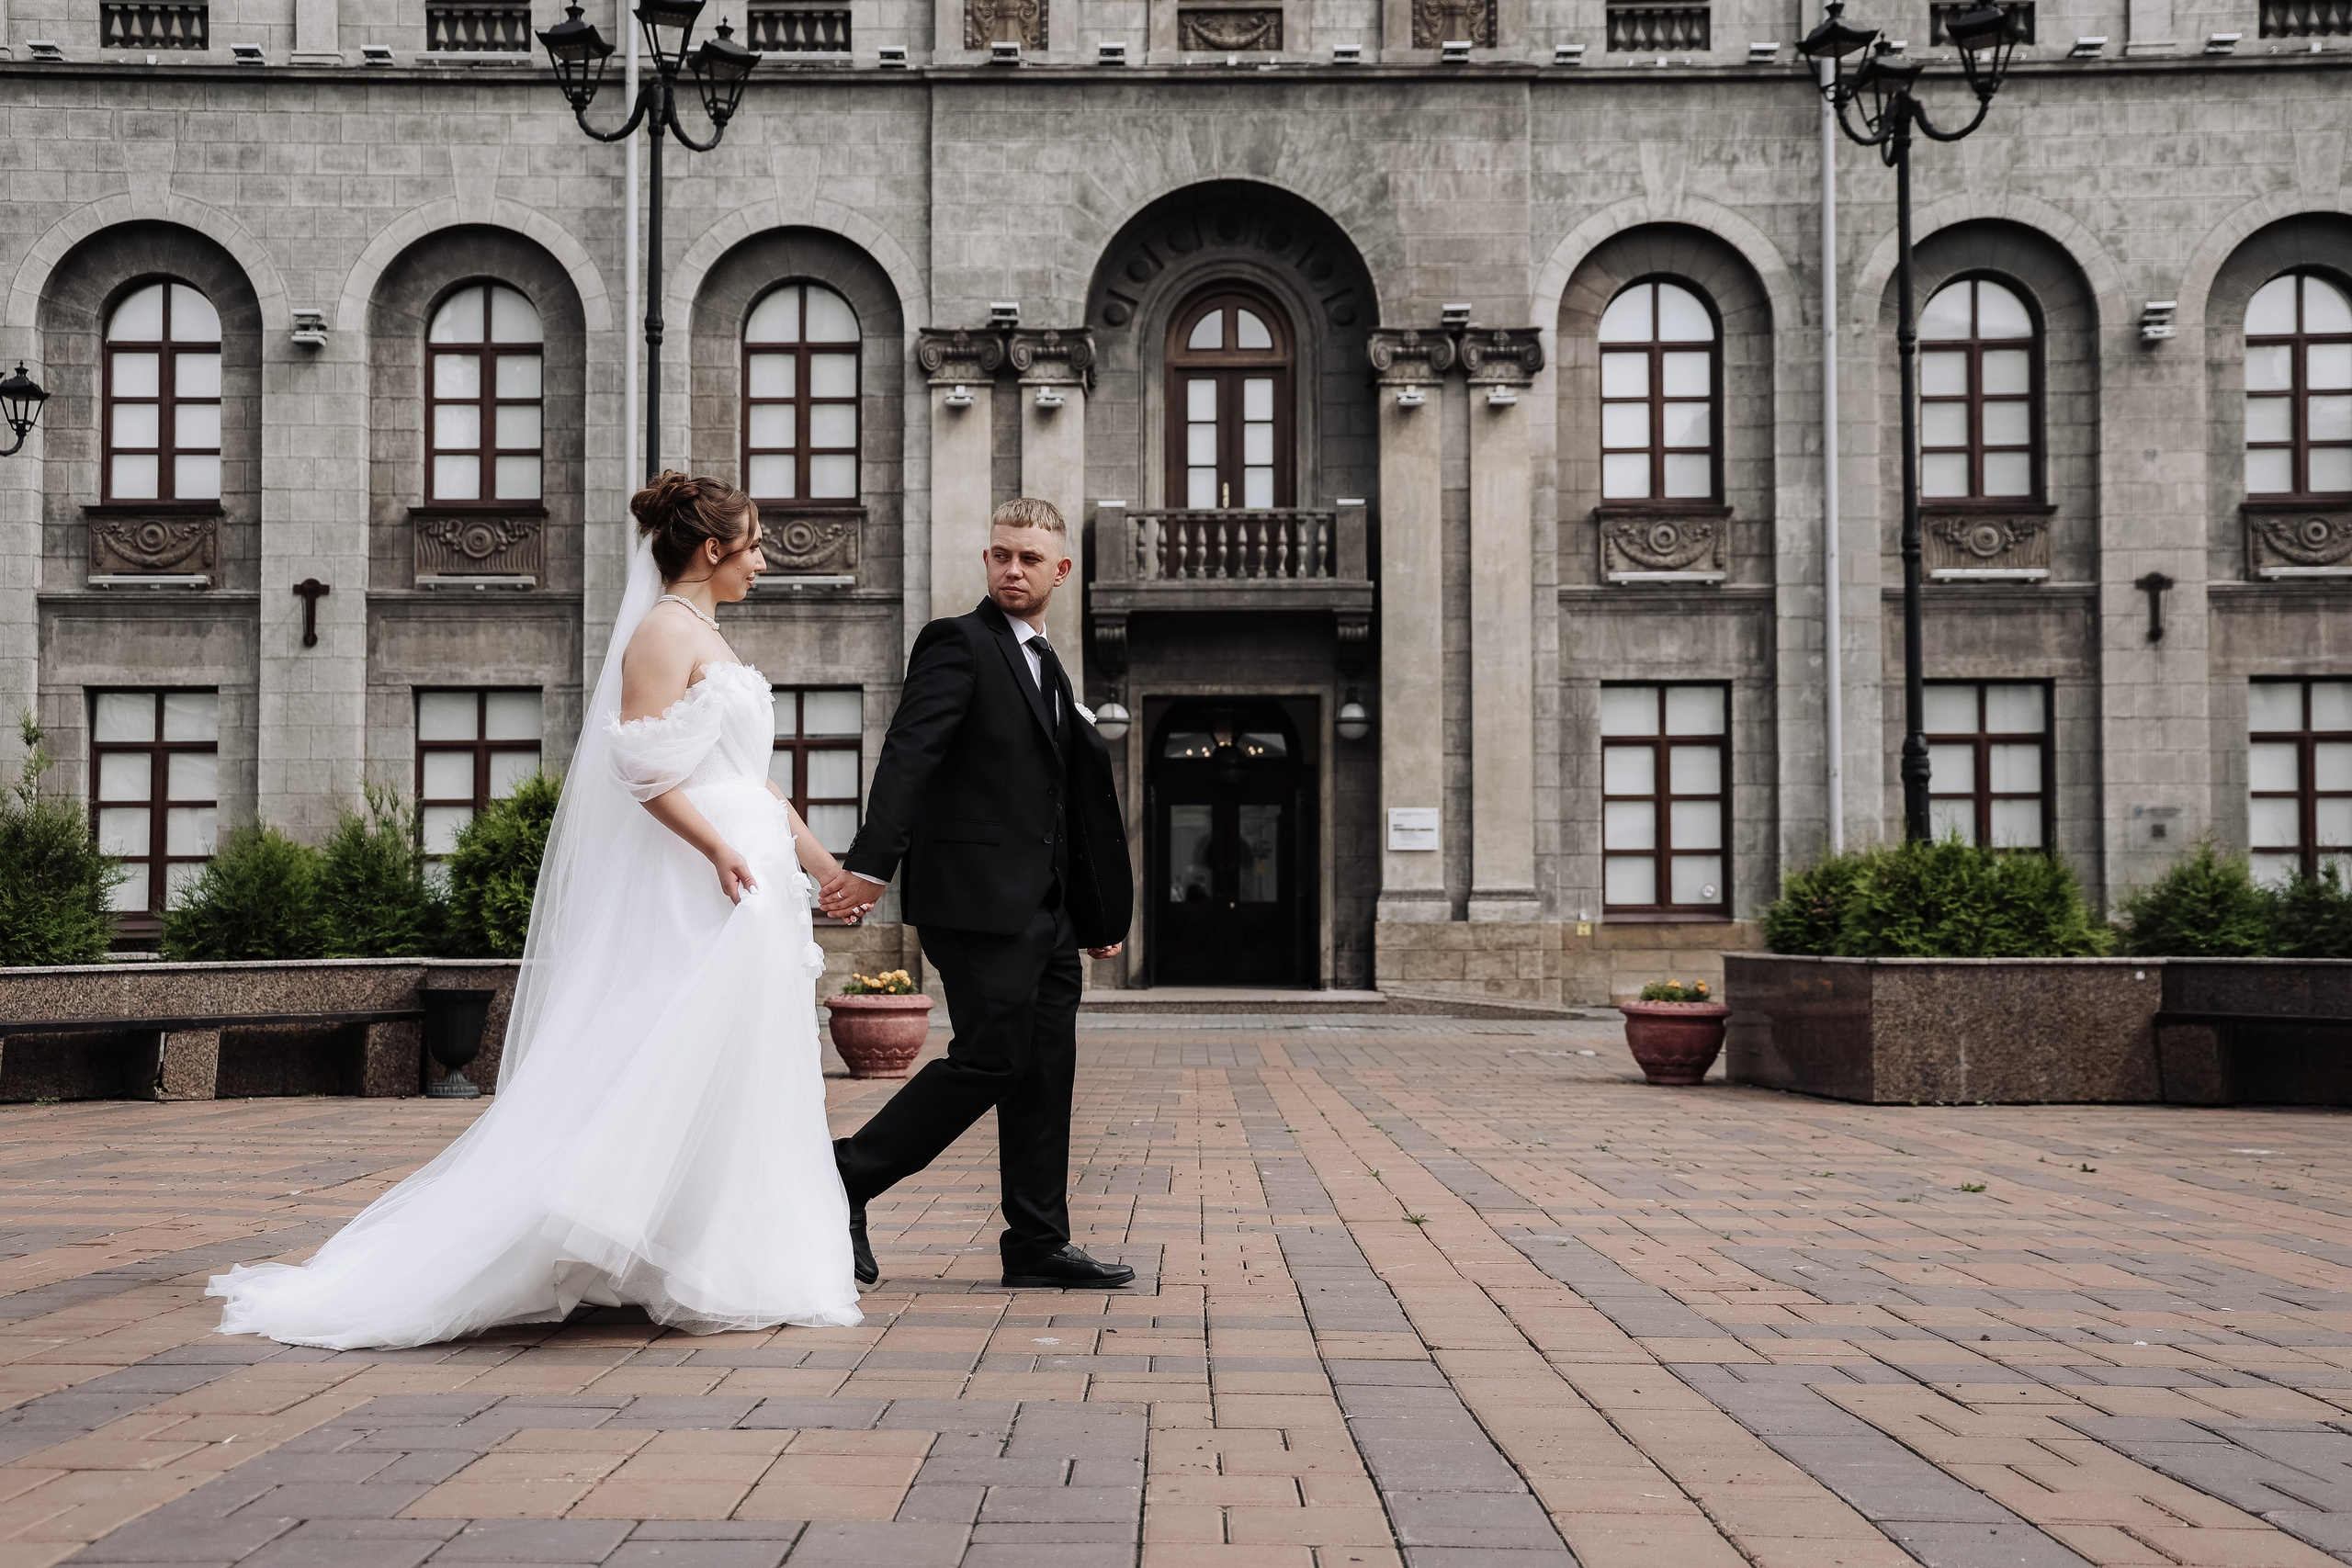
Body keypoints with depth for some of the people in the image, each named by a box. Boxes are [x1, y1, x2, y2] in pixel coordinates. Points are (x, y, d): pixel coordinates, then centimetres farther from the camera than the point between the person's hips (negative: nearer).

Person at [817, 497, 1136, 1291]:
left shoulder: (1047, 668, 21)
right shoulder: (958, 643, -4)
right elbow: (908, 754, -18)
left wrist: (1098, 915, 24)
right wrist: (870, 863, -30)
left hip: (1043, 911, 8)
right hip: (979, 897, -8)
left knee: (1046, 1071, 7)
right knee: (990, 1060, -10)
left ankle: (1039, 1246, 12)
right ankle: (846, 1179, 2)